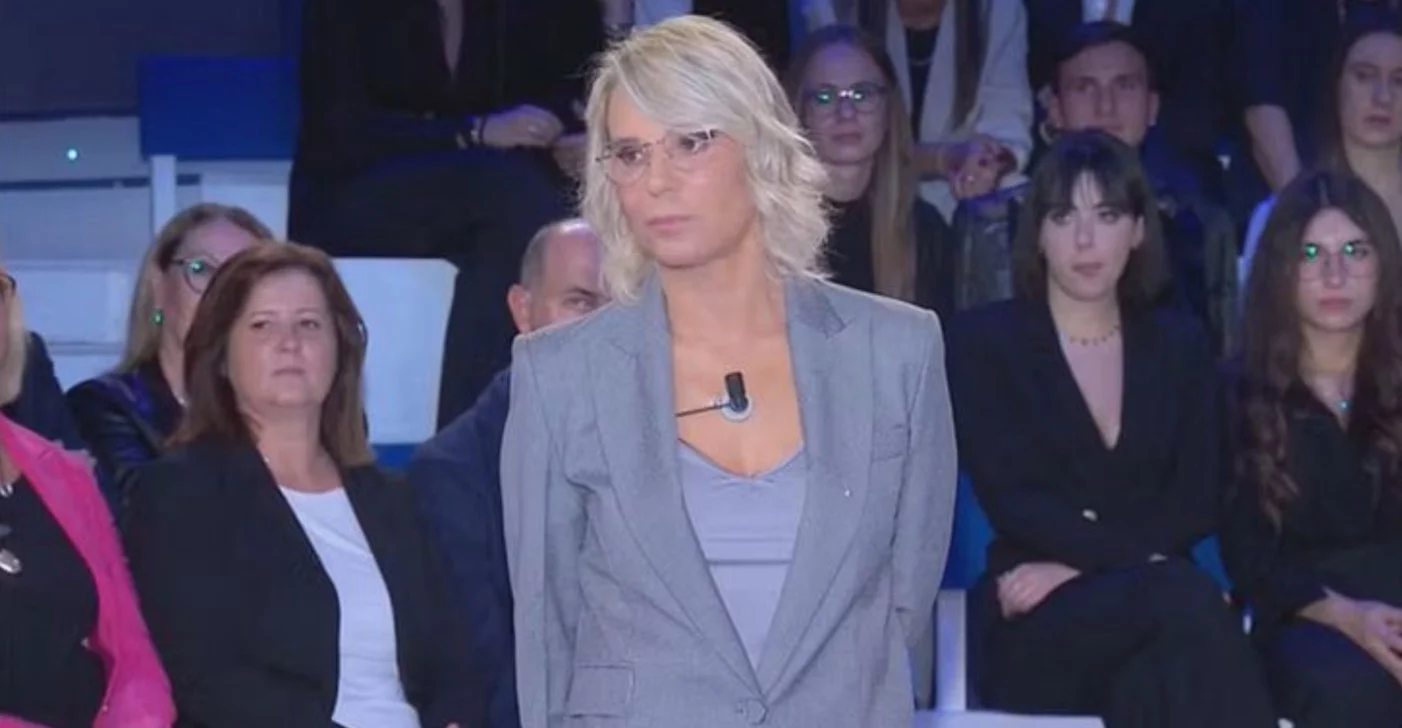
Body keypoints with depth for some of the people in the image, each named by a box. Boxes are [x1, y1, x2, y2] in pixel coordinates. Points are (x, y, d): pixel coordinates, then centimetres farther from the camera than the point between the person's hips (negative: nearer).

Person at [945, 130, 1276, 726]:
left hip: (1157, 601, 2)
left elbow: (1197, 503, 6)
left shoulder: (1179, 345, 18)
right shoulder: (982, 341, 7)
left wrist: (1076, 564, -11)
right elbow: (1011, 499, -5)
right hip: (1035, 631, -2)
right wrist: (1136, 557, -18)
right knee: (1179, 596, -35)